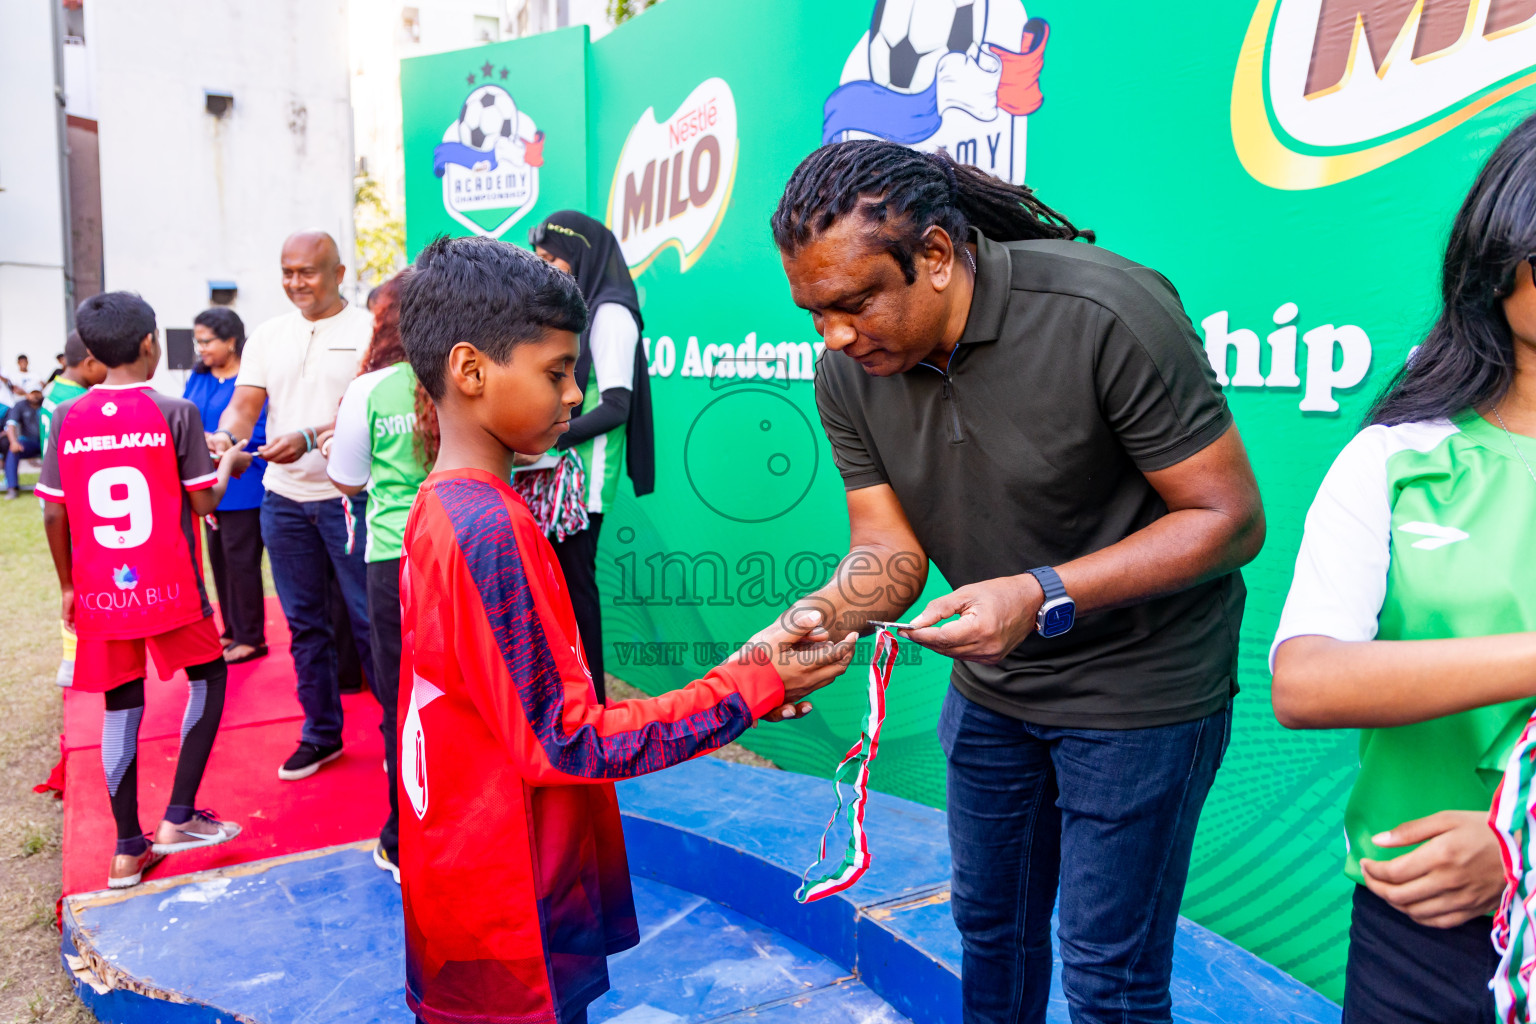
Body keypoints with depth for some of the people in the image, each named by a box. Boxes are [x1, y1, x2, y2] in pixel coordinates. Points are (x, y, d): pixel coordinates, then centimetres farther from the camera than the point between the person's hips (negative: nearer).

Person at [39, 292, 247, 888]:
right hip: (169, 588, -4)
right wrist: (229, 466, 14)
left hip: (100, 593, 4)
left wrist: (68, 585, 14)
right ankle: (178, 817, 11)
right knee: (208, 677, 16)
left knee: (121, 707, 12)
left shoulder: (68, 419, 1)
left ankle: (128, 850, 19)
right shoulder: (175, 414, -9)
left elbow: (54, 514, 3)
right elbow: (203, 502, -6)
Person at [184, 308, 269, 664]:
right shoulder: (197, 378, 11)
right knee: (219, 558, 14)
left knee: (241, 560, -1)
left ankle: (250, 638, 11)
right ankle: (232, 631, 27)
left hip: (242, 488, -8)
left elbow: (260, 432, -16)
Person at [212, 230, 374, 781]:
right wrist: (223, 435, -14)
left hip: (349, 495, -5)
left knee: (369, 617, -1)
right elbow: (243, 404, 7)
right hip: (284, 497, 5)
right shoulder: (268, 336, 12)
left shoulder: (368, 329, -5)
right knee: (305, 623, 13)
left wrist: (309, 438, -27)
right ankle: (321, 733, 26)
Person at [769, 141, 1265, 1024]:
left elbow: (1231, 518, -23)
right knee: (990, 924, 23)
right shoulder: (848, 372, -9)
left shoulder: (1105, 313, -27)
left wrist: (1042, 597, -34)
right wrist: (820, 616, -29)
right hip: (989, 686, 6)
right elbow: (888, 548, -7)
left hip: (1138, 681, -5)